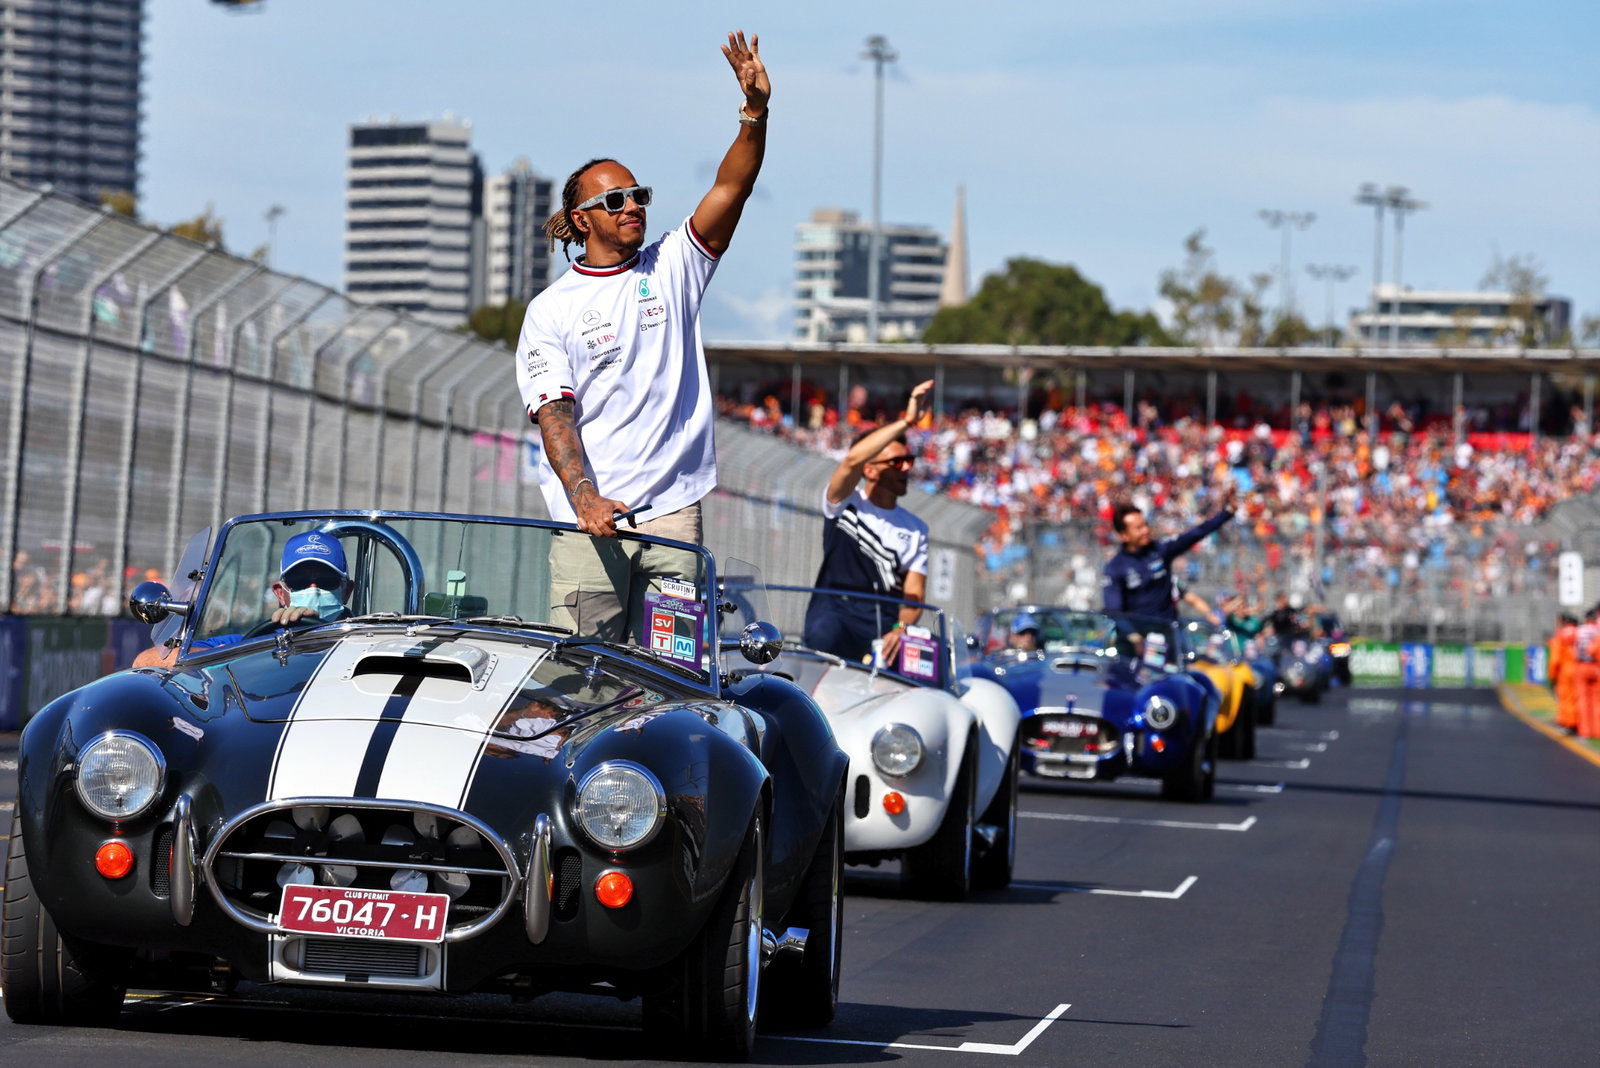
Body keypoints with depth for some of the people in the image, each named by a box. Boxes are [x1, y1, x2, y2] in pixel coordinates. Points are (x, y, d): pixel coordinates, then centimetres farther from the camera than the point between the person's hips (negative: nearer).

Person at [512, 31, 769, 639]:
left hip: (672, 509, 2)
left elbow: (731, 188, 0)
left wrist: (755, 110, -16)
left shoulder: (672, 269, 11)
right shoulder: (551, 309, 5)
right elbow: (553, 414, -4)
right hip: (589, 518, -2)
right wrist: (586, 499, -20)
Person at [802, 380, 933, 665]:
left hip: (887, 621, 4)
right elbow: (853, 460, -15)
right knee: (824, 634, -38)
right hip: (837, 612, -4)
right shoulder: (844, 502, 9)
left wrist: (901, 629, -14)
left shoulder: (915, 529, 19)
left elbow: (914, 593, 8)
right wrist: (905, 422, -19)